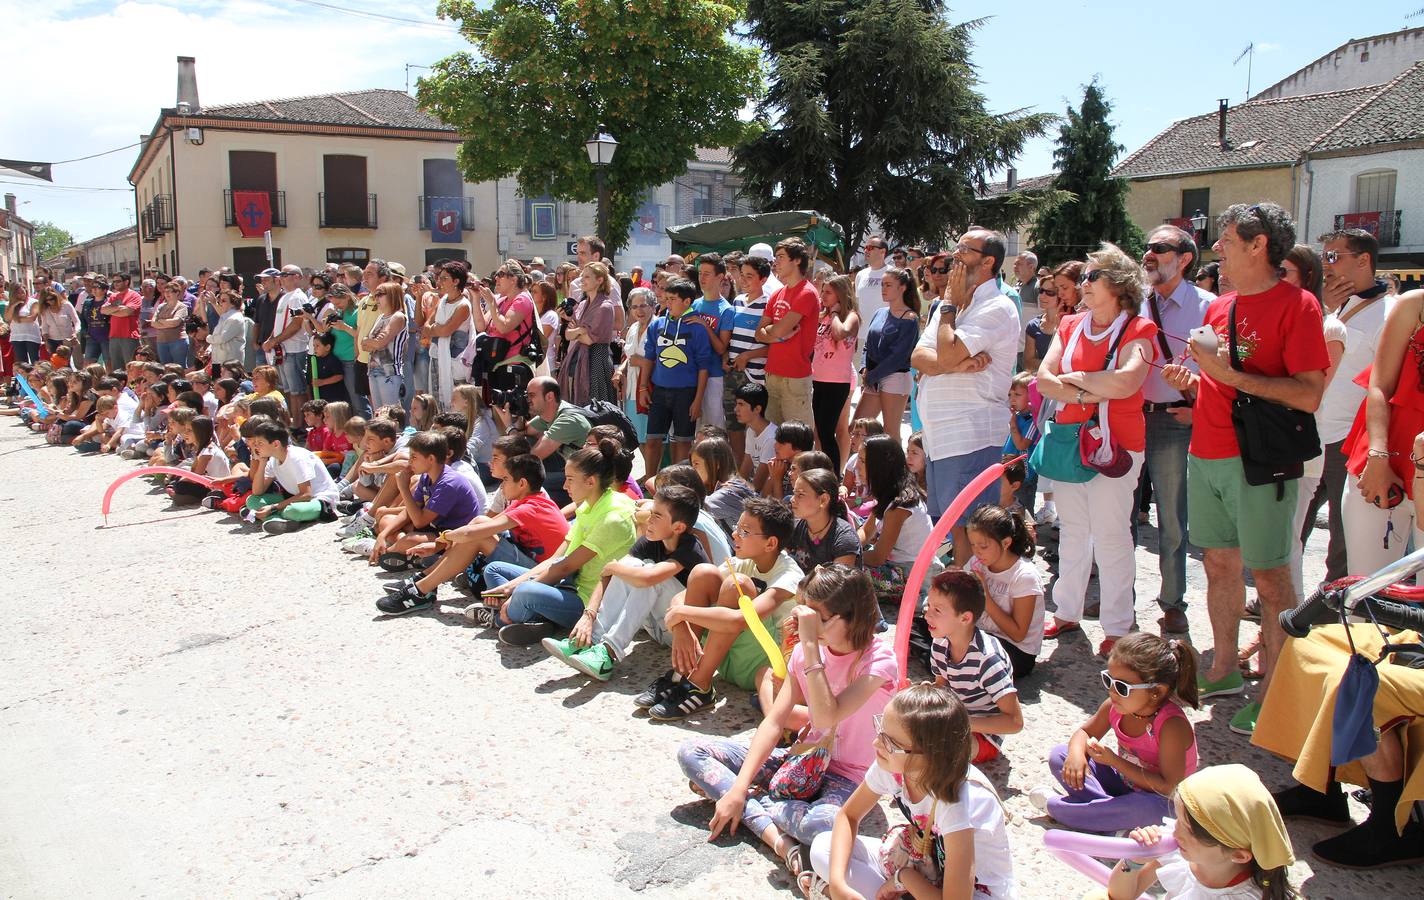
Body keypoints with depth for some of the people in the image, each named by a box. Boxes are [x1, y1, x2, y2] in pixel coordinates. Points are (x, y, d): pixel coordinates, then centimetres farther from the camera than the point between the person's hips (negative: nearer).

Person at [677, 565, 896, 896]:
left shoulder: (878, 658, -19)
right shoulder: (805, 650, -2)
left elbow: (826, 717, -32)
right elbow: (775, 721, -6)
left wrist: (810, 645, -32)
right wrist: (737, 789, -14)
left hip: (848, 776, -6)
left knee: (822, 823, -43)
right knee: (691, 752, -8)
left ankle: (756, 802, -11)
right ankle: (780, 839, -22)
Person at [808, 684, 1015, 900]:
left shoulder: (956, 803, -35)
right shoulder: (888, 765, -19)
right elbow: (848, 815, -3)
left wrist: (903, 876, -17)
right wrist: (838, 882, -18)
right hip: (928, 861, 6)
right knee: (822, 848, -7)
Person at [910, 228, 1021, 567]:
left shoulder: (996, 308, -11)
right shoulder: (953, 305, 18)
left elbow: (946, 355, -22)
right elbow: (918, 357, 5)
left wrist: (950, 304, -7)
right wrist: (958, 364, -15)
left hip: (971, 435, -9)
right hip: (939, 435, 9)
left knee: (966, 527, -5)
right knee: (951, 524, 17)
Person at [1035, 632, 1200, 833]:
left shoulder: (1172, 725, -30)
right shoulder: (1116, 706, -11)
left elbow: (1169, 788, -31)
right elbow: (1085, 732, 6)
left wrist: (1115, 761, -30)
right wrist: (1076, 752, -18)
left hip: (1162, 804, -6)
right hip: (1125, 783, 6)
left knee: (1147, 808, -42)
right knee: (1059, 756, -5)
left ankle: (1054, 806, -23)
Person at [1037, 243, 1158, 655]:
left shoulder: (1137, 331, -7)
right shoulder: (1071, 327, 10)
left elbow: (1124, 382, -25)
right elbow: (1044, 378, 0)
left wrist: (1074, 377, -10)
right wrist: (1083, 396, -16)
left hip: (1113, 446, -6)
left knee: (1110, 535, -3)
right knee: (1072, 531, 15)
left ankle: (1117, 628, 8)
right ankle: (1067, 612, 26)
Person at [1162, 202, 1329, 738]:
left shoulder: (1296, 305, -9)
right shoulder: (1219, 308, 14)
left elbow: (1309, 395, -17)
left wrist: (1231, 375, -20)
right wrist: (1192, 381, 4)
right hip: (1206, 454, 7)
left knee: (1269, 576, 0)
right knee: (1219, 564, 14)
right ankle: (1224, 670, 27)